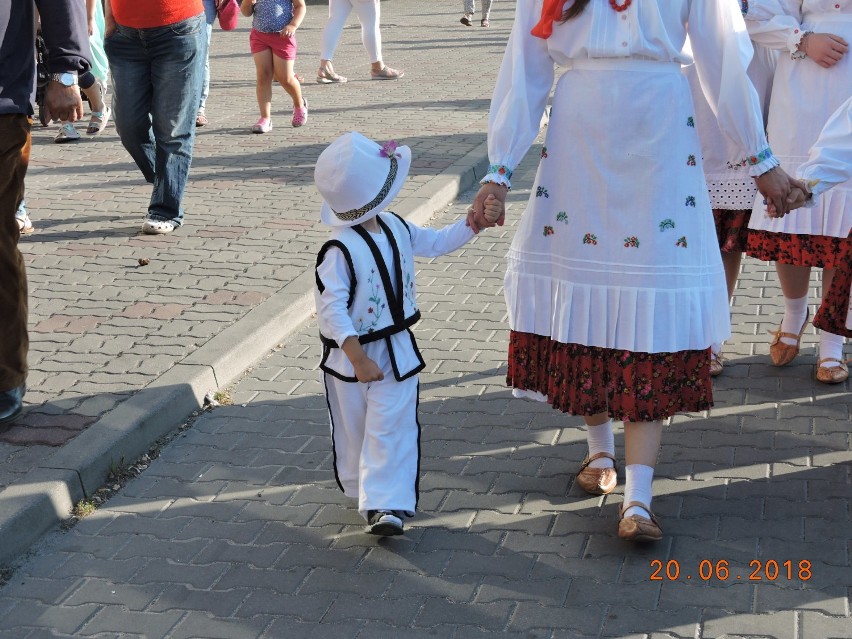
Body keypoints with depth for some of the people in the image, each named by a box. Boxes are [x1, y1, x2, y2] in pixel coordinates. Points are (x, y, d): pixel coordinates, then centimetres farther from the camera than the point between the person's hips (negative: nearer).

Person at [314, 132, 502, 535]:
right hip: (350, 357, -4)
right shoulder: (339, 251, -23)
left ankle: (385, 505, 8)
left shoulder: (395, 228, -5)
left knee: (392, 430, 4)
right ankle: (361, 490, 23)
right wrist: (358, 356, -33)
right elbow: (331, 308, -27)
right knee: (354, 431, 10)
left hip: (396, 350, 4)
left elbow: (436, 242, 12)